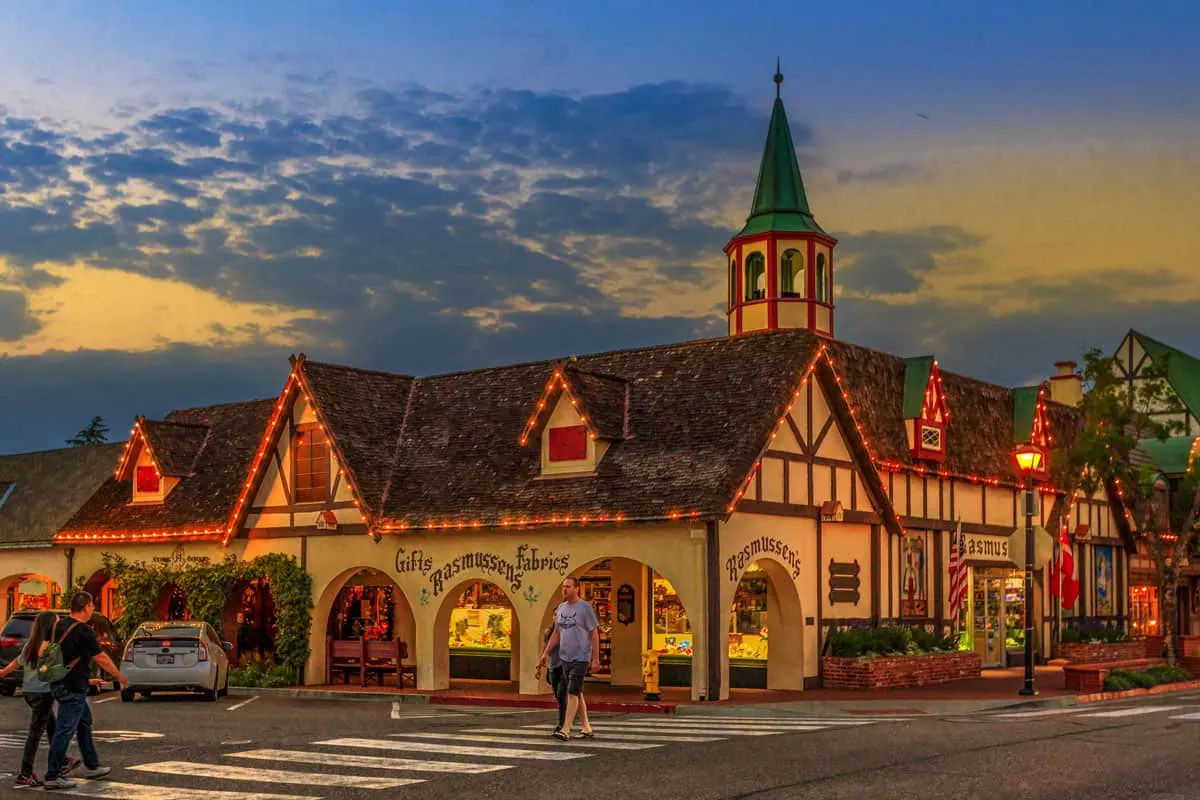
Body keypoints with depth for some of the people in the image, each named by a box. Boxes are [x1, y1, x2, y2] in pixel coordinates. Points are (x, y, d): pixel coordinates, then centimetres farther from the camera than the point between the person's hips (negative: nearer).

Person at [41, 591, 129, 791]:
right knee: (65, 730, -5)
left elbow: (43, 648, 5)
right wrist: (120, 677, -3)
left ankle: (91, 766, 30)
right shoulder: (84, 631, -18)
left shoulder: (60, 625, 7)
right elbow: (101, 658, -14)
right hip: (72, 687, -9)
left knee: (84, 723, 21)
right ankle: (52, 777, -3)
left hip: (58, 683, 9)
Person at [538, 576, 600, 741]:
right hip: (565, 658, 7)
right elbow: (556, 633, 20)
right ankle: (586, 728, 20)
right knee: (577, 694, 12)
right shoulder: (561, 608, 11)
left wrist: (596, 659, -12)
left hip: (580, 658, -7)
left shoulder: (585, 608, -8)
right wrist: (545, 653, 15)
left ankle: (565, 730, -14)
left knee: (572, 693, -11)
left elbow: (594, 634, -8)